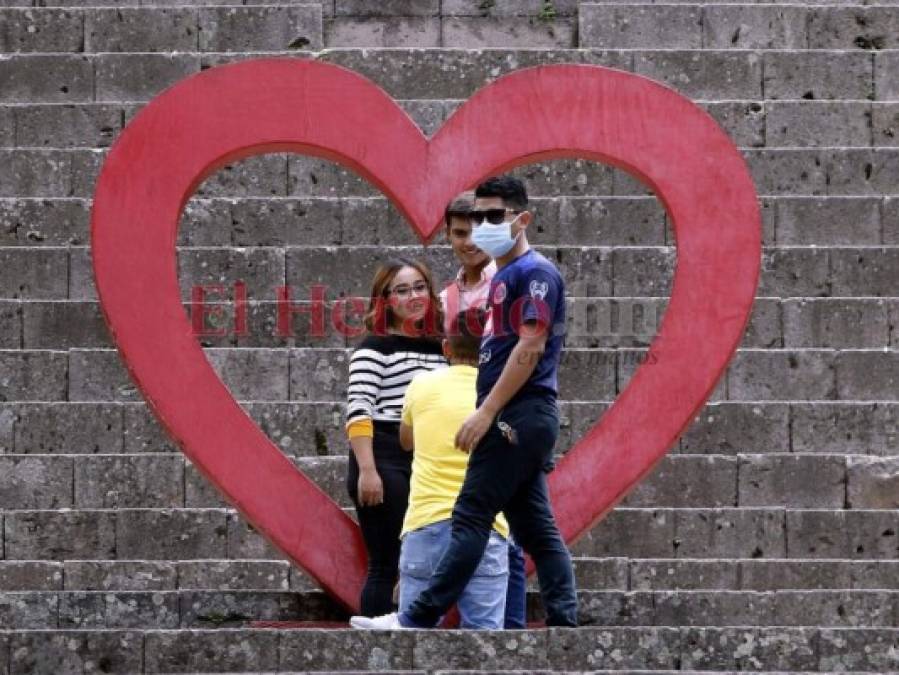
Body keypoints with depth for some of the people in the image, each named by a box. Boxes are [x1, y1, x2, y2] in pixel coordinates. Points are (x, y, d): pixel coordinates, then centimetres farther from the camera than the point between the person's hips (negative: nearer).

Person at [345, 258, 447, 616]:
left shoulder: (439, 348, 15)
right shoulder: (375, 347, -5)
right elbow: (358, 412, -14)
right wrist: (367, 470, -22)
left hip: (427, 466, 7)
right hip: (384, 462, -7)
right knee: (385, 565, -7)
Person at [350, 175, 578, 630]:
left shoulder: (534, 272, -10)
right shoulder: (504, 276, 20)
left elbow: (530, 346, -18)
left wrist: (486, 412, -20)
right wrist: (488, 414, 16)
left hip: (517, 416, -10)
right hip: (519, 418, 10)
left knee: (471, 517, -10)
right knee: (536, 528, 6)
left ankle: (419, 619, -12)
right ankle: (564, 622, 4)